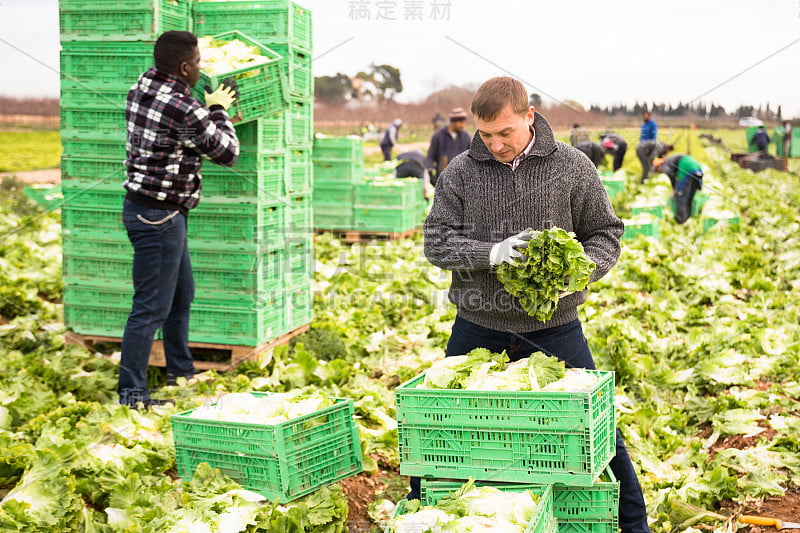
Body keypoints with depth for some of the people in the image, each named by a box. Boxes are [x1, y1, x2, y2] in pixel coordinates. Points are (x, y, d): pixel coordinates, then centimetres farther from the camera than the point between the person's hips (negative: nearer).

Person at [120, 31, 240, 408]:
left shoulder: (140, 89, 5)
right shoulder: (187, 111, -20)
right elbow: (228, 153, -5)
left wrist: (208, 110, 21)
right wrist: (218, 110, 8)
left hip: (141, 205, 10)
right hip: (159, 216, -10)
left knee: (181, 293, 23)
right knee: (151, 306, -3)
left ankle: (180, 370, 37)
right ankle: (131, 391, 4)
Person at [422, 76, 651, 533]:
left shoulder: (572, 167, -3)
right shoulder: (461, 173, -1)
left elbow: (606, 234, 3)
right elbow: (436, 242, -4)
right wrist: (492, 253, -21)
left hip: (553, 327, -1)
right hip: (478, 328, 1)